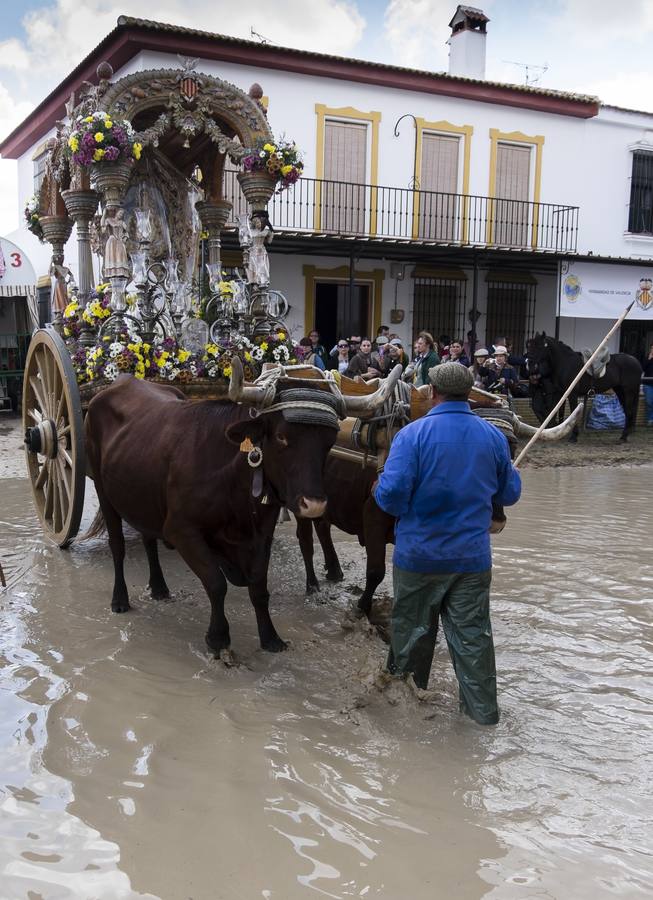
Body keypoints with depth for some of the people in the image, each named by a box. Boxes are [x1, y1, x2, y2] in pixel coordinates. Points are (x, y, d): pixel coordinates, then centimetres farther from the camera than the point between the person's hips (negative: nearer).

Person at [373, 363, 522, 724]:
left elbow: (391, 493, -21)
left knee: (411, 627, 16)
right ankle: (483, 711, 18)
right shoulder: (493, 436, -1)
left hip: (418, 555, -2)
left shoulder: (413, 434, -14)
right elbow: (510, 494, 8)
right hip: (473, 556, 2)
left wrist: (378, 488, 2)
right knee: (472, 633, 11)